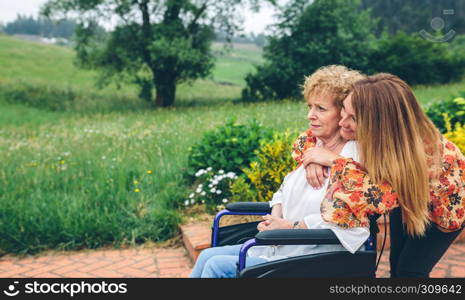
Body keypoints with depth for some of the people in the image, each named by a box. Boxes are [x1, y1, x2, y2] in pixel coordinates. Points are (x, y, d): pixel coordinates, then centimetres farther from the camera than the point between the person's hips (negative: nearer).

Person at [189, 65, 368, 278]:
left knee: (216, 267, -12)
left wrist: (289, 226, -19)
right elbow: (285, 190, 16)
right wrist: (275, 218, -5)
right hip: (281, 245, 8)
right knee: (207, 257, 4)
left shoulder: (356, 158, -17)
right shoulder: (310, 145, 8)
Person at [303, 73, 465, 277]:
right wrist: (313, 162, -31)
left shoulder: (421, 148, -42)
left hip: (446, 202, -5)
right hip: (404, 197, 5)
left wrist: (334, 161, -43)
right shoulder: (368, 131, -26)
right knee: (396, 262, 9)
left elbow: (379, 194, -49)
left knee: (410, 270, -7)